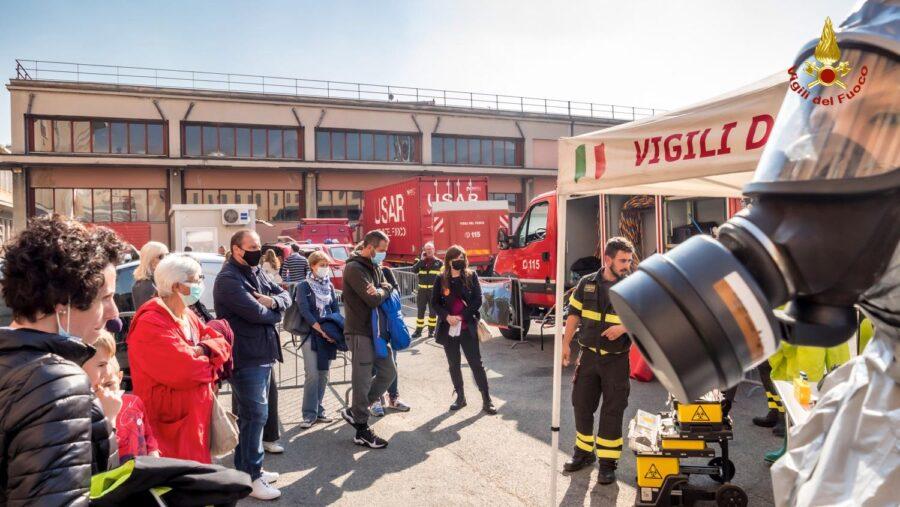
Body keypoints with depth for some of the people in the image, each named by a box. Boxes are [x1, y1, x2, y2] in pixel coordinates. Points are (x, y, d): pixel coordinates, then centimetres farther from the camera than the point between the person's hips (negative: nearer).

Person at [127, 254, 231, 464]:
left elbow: (222, 344, 7)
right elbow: (185, 371, -32)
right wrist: (210, 363, -9)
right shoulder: (152, 324, -24)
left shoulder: (188, 316, 11)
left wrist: (203, 350, -17)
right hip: (171, 423, -10)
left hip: (198, 417, 10)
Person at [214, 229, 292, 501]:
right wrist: (275, 311, -3)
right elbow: (256, 312, -24)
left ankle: (246, 468, 30)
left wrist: (273, 301, -12)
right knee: (256, 414, -5)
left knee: (251, 414, 17)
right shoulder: (229, 279, -16)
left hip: (262, 354, 9)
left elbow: (286, 295, 11)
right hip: (246, 358, -9)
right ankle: (251, 477, 7)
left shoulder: (257, 273, 13)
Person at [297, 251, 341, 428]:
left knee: (324, 374, 6)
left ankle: (318, 410, 17)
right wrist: (321, 330, -19)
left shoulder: (329, 285, 11)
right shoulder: (304, 286, -2)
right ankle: (310, 414, -1)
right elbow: (305, 311, -11)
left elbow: (336, 308, 10)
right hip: (311, 334, -4)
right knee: (312, 374, -10)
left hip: (329, 334, 4)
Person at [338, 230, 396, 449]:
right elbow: (373, 300, -24)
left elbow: (389, 291, 10)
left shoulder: (375, 267, 14)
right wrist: (383, 291, -3)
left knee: (388, 372, 14)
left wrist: (382, 289, -13)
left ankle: (354, 411, 25)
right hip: (360, 332, -9)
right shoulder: (354, 268, -16)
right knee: (362, 381, 0)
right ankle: (362, 431, 14)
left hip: (376, 330, 9)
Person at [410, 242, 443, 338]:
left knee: (432, 311, 5)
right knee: (420, 311, 5)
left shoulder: (439, 262, 2)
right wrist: (421, 260, -12)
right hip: (422, 290, 2)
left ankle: (431, 330, 15)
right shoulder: (420, 261, 7)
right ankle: (418, 330, 13)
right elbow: (413, 270, -10)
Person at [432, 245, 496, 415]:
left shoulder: (471, 276, -1)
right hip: (448, 328, 2)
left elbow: (477, 300, -5)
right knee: (454, 364, 11)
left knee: (476, 364, -1)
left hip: (467, 327, -2)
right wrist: (447, 316, -14)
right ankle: (460, 397, 25)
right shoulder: (441, 279, 3)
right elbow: (435, 302, 3)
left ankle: (487, 400, 4)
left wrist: (462, 317, -13)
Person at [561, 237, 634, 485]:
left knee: (612, 411, 3)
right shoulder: (587, 283, -1)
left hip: (616, 360, -2)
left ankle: (607, 462, 16)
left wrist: (623, 328, -21)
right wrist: (565, 344, 2)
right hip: (589, 355, 3)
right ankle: (584, 451, 31)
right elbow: (574, 315, 5)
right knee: (581, 404, 12)